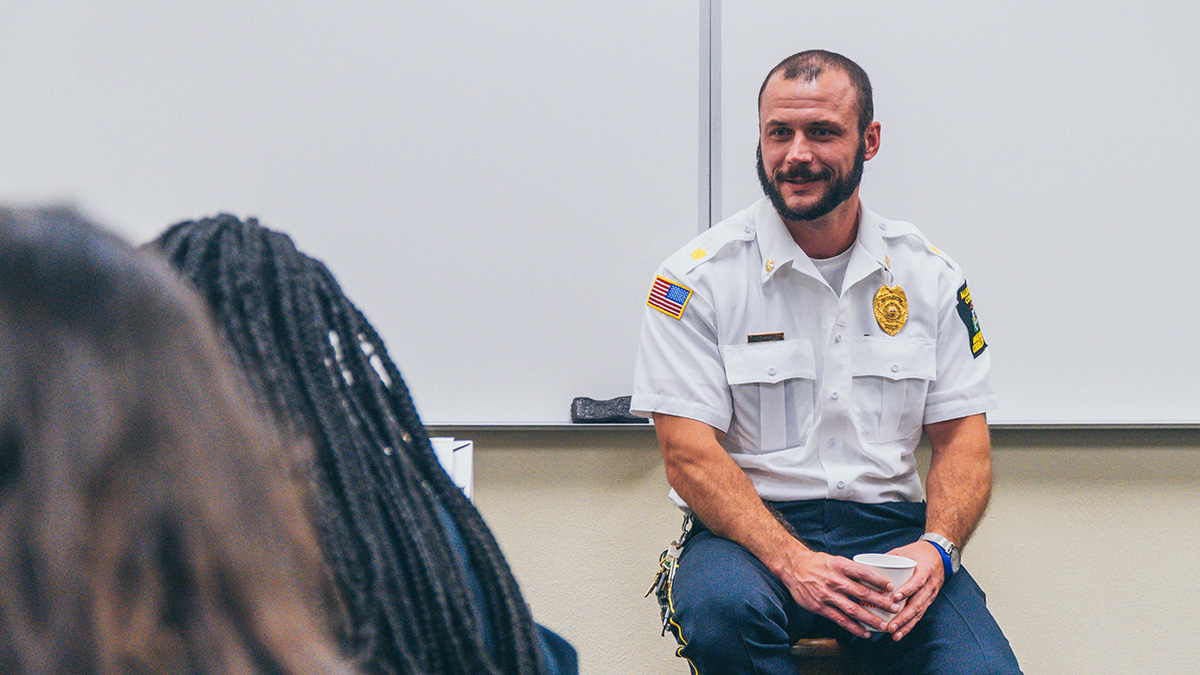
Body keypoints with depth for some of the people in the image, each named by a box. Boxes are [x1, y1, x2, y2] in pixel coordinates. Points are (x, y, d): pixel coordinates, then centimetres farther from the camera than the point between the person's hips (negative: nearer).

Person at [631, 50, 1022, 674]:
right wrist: (792, 562, -23)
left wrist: (937, 547, -12)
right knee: (719, 607, -37)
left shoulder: (930, 276, 8)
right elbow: (689, 454, -9)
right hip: (752, 528, -2)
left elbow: (962, 439, 9)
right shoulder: (697, 279, -2)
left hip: (891, 527, 2)